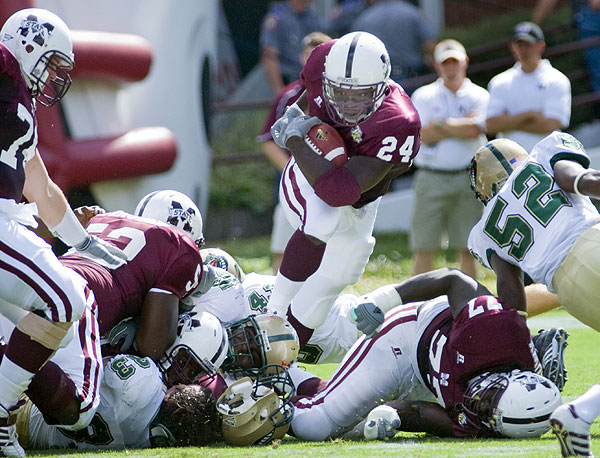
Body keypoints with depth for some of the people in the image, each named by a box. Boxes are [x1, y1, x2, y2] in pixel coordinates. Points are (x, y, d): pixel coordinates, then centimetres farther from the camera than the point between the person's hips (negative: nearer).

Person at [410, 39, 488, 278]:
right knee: (424, 247, -2)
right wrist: (460, 125, -5)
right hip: (431, 179, 0)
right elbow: (424, 135, -5)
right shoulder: (423, 96, 10)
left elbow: (474, 130, -10)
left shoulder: (479, 96, 9)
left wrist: (440, 125, -4)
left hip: (468, 178, 0)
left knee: (467, 248, 1)